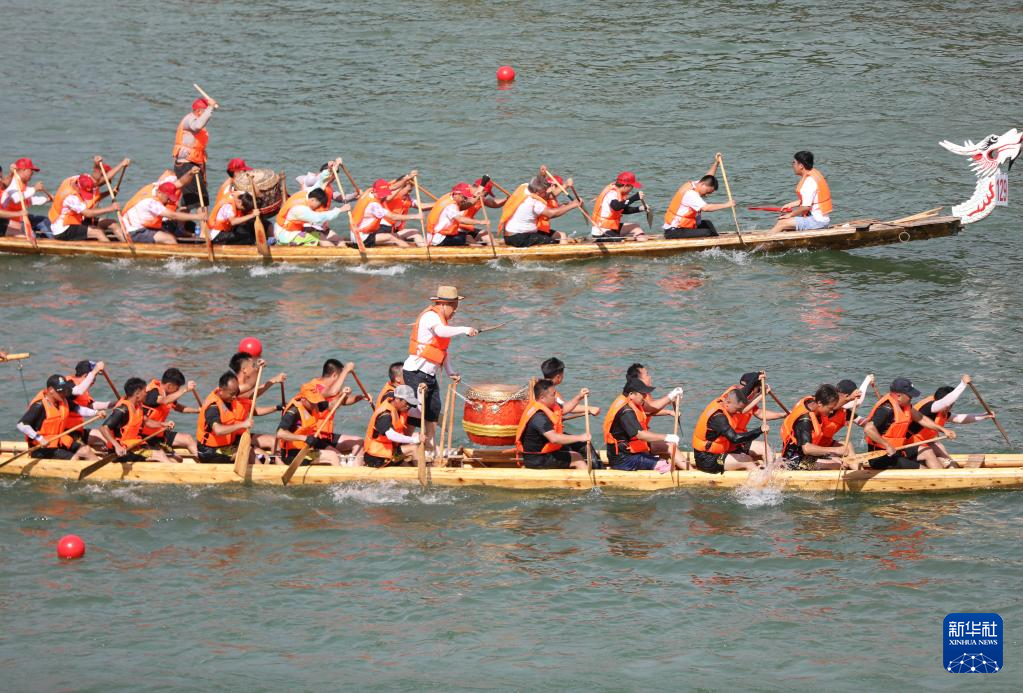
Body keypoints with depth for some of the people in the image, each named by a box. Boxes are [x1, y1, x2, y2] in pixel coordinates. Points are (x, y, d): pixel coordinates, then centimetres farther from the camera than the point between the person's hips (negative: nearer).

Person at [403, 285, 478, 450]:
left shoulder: (441, 319, 15)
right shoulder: (431, 316, -15)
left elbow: (444, 348, 17)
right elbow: (441, 332, -38)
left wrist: (450, 371, 9)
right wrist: (465, 330, -39)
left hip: (429, 374, 10)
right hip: (416, 373, -10)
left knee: (434, 409, 12)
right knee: (417, 410, -9)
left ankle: (429, 443, 21)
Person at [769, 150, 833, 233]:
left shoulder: (809, 181, -22)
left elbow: (806, 206, -23)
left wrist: (790, 214, -11)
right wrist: (791, 205, 14)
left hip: (818, 220, -10)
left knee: (782, 223, -10)